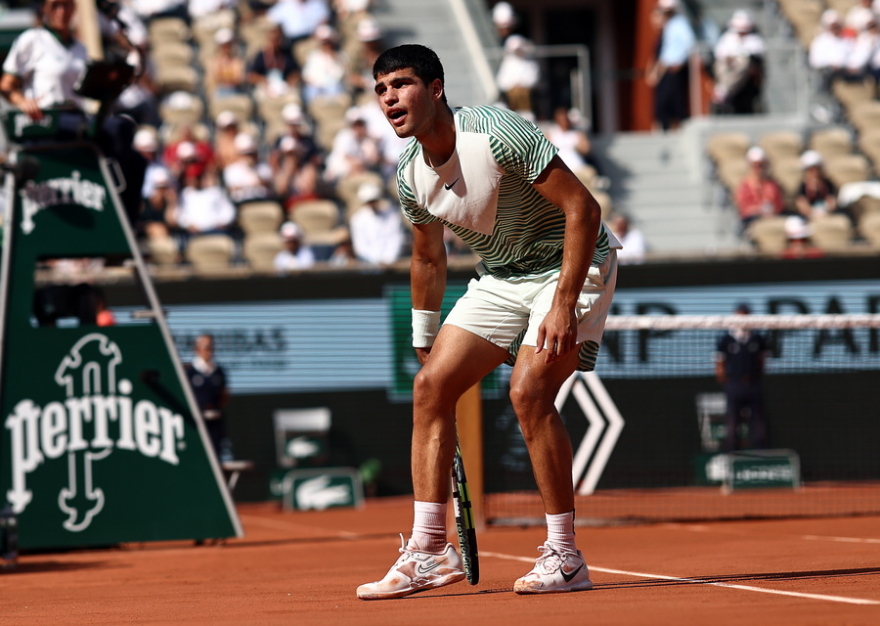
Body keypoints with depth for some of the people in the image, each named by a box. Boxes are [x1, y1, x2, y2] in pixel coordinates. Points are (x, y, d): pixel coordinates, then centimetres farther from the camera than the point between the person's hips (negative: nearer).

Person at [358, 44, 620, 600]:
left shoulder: (497, 133, -26)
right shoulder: (412, 177, -3)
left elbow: (583, 207, -27)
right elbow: (430, 260, 15)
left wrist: (564, 305, -30)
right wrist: (424, 342, 15)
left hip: (572, 264, -8)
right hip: (501, 278, 8)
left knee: (529, 391, -24)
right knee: (431, 386, -4)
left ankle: (565, 558, -13)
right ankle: (429, 552, 0)